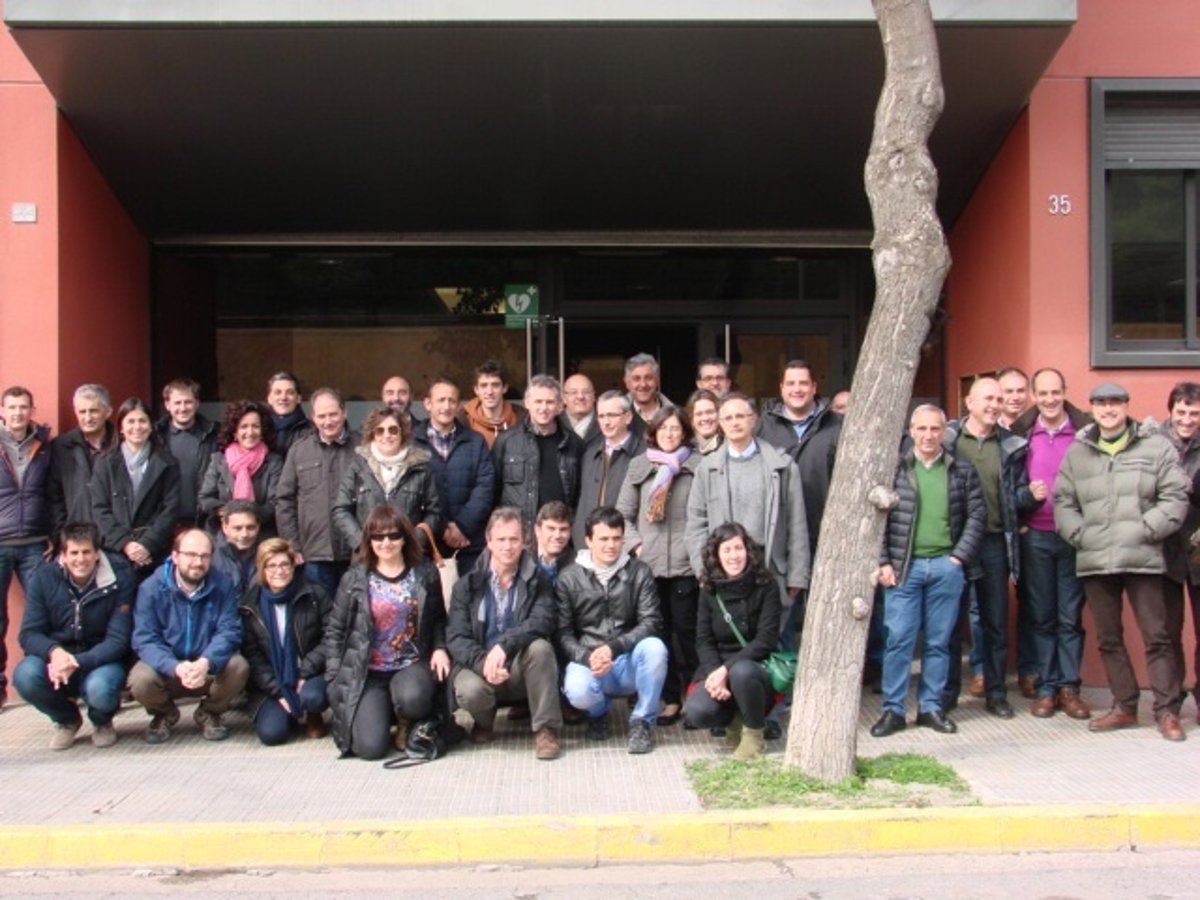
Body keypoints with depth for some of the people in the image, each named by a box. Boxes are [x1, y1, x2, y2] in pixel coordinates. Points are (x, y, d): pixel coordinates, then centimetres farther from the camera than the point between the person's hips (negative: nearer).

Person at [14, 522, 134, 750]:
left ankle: (102, 722, 7)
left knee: (100, 690, -36)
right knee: (25, 676, -30)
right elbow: (29, 634, -7)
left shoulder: (119, 580, -12)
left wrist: (78, 663, -30)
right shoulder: (43, 579, -5)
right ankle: (66, 719, 5)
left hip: (100, 661, -2)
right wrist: (54, 652, -30)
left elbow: (118, 640, -14)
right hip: (55, 659, 2)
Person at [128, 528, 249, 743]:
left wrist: (206, 662, -37)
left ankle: (210, 713, 6)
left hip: (210, 670, 1)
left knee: (238, 667, -28)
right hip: (166, 668, 0)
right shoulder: (151, 588, -12)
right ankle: (165, 714, 8)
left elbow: (229, 631, -16)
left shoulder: (222, 586, -9)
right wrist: (176, 667, -37)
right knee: (140, 679, -30)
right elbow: (144, 640, -18)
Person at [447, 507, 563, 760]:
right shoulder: (467, 585, 1)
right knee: (470, 690, -33)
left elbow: (543, 622, -17)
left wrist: (504, 645, -32)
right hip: (478, 665, 0)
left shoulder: (537, 580, 0)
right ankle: (485, 721, 6)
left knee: (540, 646, -31)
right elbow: (456, 637, -8)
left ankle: (545, 729, -17)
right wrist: (482, 663, -28)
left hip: (521, 670, 0)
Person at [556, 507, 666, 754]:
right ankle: (599, 711, 8)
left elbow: (651, 623, -8)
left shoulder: (639, 572, 1)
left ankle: (642, 721, -8)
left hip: (629, 661, 1)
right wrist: (587, 657, -22)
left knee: (654, 647, -32)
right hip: (587, 660, 0)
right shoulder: (569, 578, 1)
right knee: (578, 691, -34)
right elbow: (563, 633, -3)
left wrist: (613, 648, -22)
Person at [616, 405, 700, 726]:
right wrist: (636, 544, 1)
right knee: (658, 632, 5)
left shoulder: (698, 466, 2)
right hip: (649, 564, 3)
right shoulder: (639, 466, 11)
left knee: (686, 631, 0)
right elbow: (623, 513, 13)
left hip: (686, 564, -3)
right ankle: (671, 698, 13)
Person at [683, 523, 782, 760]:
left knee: (741, 672, -39)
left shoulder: (766, 587, -6)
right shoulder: (709, 591, 4)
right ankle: (733, 719, 9)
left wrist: (727, 669, -22)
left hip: (756, 668, -2)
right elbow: (703, 641, 1)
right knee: (696, 713, -29)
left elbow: (765, 640, -12)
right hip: (717, 669, 2)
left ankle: (754, 733, -9)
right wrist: (714, 673, -19)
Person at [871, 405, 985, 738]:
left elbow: (977, 515, 6)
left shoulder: (962, 471, 7)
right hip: (903, 567, -2)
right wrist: (883, 562, -6)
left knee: (938, 641, 8)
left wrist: (959, 556, -2)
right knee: (898, 639, 0)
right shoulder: (893, 468, 2)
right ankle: (893, 709, 8)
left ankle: (931, 706, 19)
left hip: (945, 567, 2)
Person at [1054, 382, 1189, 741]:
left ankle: (1167, 711, 8)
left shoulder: (1156, 447, 3)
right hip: (1094, 561, 3)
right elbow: (1063, 502, 9)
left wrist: (1146, 530, -10)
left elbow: (1176, 498, -2)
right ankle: (1124, 707, 21)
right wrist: (1080, 536, -4)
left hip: (1142, 559, -3)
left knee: (1157, 636, -1)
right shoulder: (1077, 452, 11)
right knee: (1108, 638, 10)